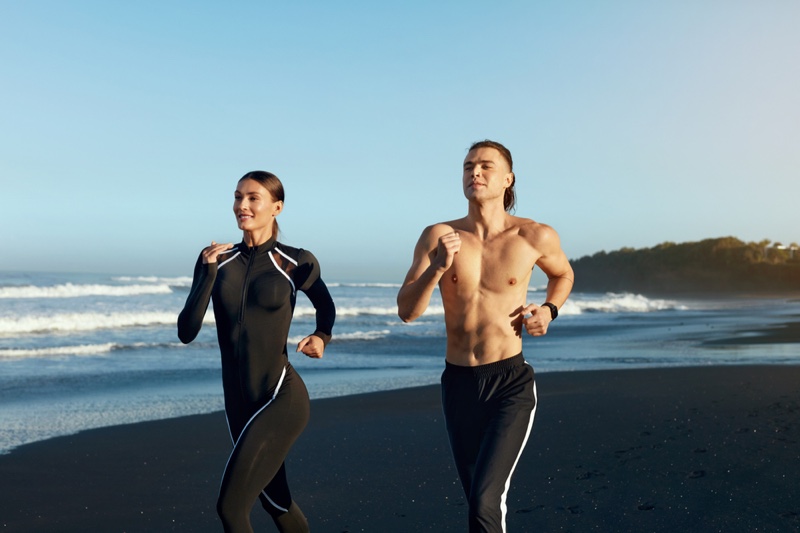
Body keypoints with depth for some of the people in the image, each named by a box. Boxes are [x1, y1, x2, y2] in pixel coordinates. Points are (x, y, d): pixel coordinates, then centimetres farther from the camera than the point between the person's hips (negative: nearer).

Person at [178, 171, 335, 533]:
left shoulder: (296, 262, -7)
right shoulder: (216, 259, 2)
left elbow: (326, 307, 14)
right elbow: (186, 332, -7)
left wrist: (321, 337, -6)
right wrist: (209, 272, -17)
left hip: (281, 398, -5)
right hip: (238, 403, 5)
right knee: (275, 501, 21)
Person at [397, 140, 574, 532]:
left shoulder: (535, 236, -6)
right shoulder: (439, 236, -3)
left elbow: (563, 274, 17)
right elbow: (406, 311, -8)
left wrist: (549, 310, -3)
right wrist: (439, 267, -24)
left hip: (511, 383, -3)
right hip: (458, 383, 3)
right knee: (481, 500, 19)